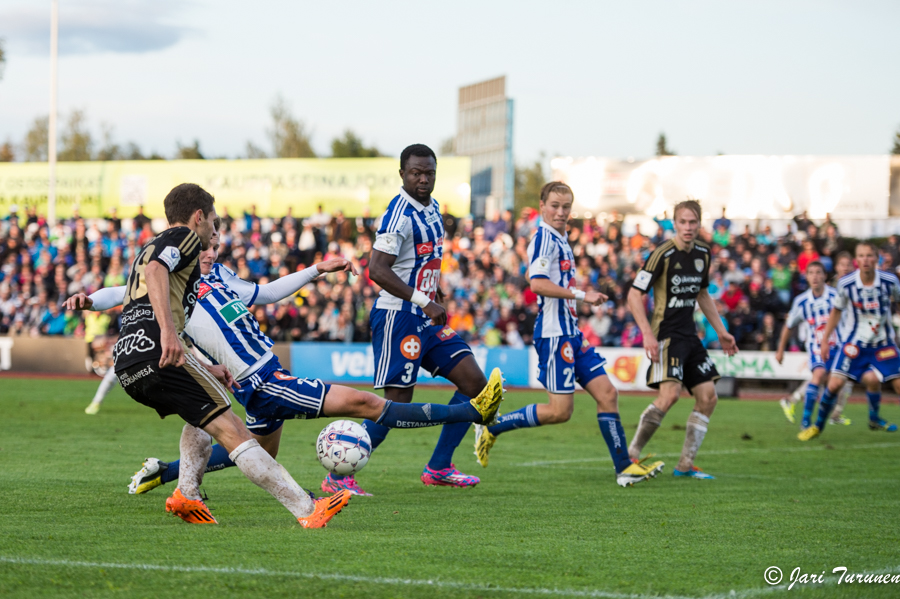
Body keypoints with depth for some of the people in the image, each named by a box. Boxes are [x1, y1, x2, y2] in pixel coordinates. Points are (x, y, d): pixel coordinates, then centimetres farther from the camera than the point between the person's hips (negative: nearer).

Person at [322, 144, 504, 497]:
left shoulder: (432, 208, 12)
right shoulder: (400, 214, -17)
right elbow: (377, 270, -26)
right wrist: (423, 301, -28)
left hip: (427, 320, 9)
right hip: (398, 318, -9)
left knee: (475, 383, 5)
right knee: (397, 404, -11)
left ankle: (438, 468, 13)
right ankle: (338, 477, -2)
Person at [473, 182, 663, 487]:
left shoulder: (560, 241, 18)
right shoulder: (544, 238, -12)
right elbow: (538, 284, -24)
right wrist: (582, 294, -22)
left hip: (569, 333, 10)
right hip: (553, 334, -10)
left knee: (607, 393, 3)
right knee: (560, 411, -8)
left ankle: (624, 468, 5)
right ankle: (491, 427, 4)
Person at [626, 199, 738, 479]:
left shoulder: (702, 253, 9)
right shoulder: (663, 254, -13)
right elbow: (634, 294, -14)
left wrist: (721, 331, 23)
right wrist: (648, 334, -22)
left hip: (689, 336, 8)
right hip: (666, 335, -8)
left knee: (708, 397, 1)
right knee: (670, 393, -23)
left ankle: (686, 465, 9)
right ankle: (631, 454, -10)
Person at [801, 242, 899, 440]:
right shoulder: (846, 284, -13)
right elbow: (836, 311, 3)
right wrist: (825, 341, 5)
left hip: (883, 342, 1)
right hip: (854, 341, -1)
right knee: (834, 383, -11)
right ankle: (818, 426, 7)